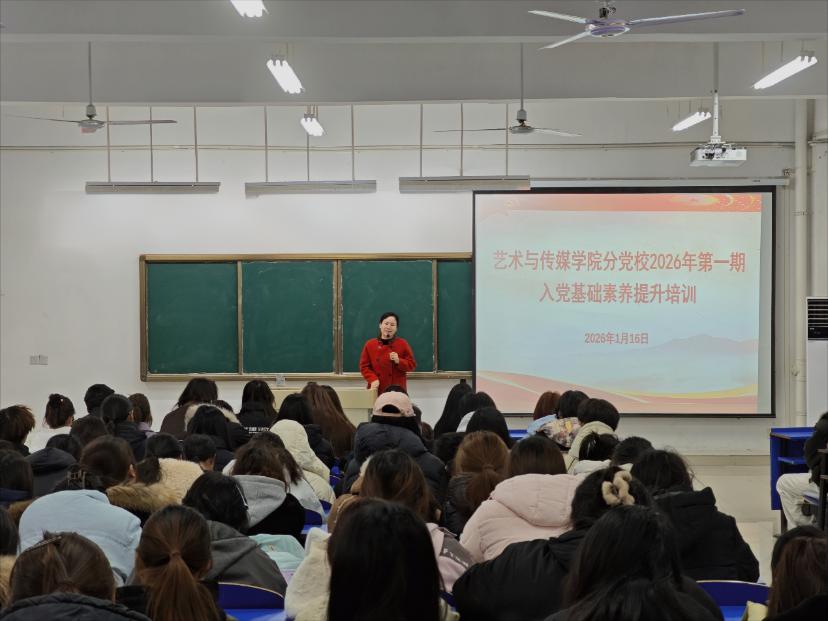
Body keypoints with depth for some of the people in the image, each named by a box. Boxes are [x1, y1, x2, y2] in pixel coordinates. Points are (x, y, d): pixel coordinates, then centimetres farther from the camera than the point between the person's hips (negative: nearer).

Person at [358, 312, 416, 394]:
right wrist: (373, 379, -10)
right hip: (377, 390, 1)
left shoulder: (403, 344, 4)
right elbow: (364, 366, 6)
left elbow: (412, 365, 4)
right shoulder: (369, 344, 5)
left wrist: (398, 361, -14)